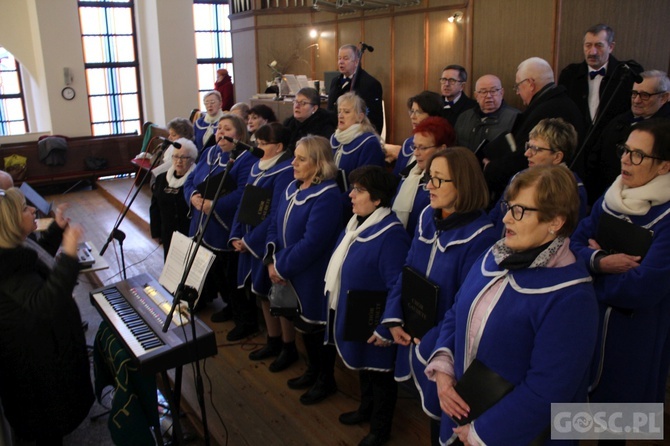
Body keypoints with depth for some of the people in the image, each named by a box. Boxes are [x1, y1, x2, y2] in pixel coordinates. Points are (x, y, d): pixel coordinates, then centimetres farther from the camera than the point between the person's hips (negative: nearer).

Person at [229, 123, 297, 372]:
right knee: (262, 293, 17)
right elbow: (244, 203, 11)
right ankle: (273, 342, 33)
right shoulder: (257, 167, 9)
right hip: (250, 242, 8)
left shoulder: (286, 172, -18)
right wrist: (236, 236, 0)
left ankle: (289, 348, 22)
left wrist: (250, 241, -18)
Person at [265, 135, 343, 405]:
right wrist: (272, 260, -5)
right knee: (303, 323, 21)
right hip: (292, 274, 8)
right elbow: (274, 224, 8)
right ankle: (313, 370, 41)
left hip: (314, 277, -8)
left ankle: (326, 380, 28)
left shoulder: (327, 196, -21)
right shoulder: (292, 188, 6)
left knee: (318, 325, 7)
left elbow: (311, 242, -26)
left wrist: (282, 267, -18)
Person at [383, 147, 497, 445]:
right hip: (415, 337, 6)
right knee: (428, 406, 23)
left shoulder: (479, 236, -22)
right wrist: (394, 319, -5)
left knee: (443, 413, 13)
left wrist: (431, 344, -18)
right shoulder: (427, 216, -1)